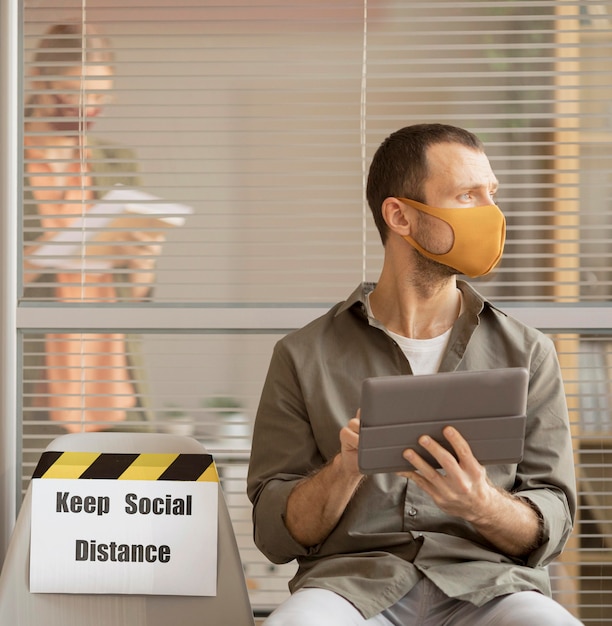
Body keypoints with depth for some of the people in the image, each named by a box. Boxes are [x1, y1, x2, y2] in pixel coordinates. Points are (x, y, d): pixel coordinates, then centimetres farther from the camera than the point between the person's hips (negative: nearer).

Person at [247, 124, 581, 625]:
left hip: (487, 581, 2)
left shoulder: (527, 353, 13)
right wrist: (345, 470, -13)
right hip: (351, 578, -2)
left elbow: (550, 526, 8)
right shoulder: (304, 356, 10)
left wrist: (484, 506, -15)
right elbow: (275, 534, 7)